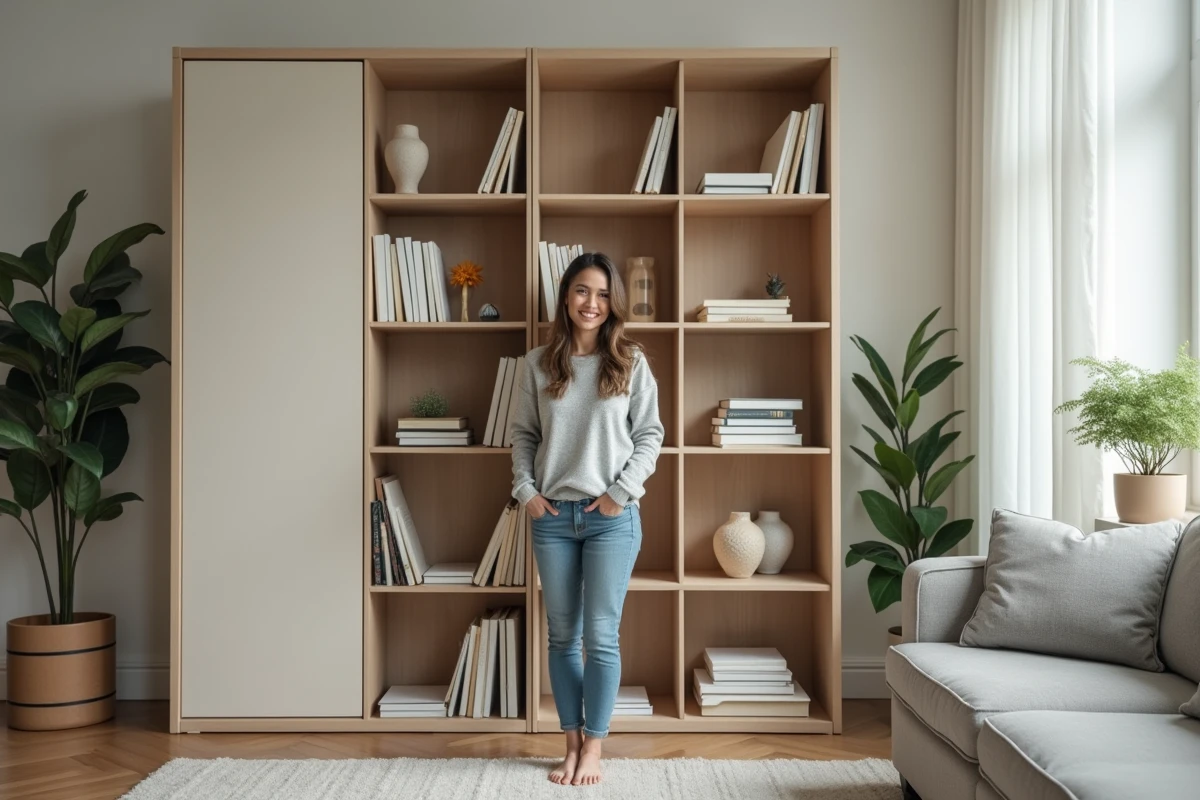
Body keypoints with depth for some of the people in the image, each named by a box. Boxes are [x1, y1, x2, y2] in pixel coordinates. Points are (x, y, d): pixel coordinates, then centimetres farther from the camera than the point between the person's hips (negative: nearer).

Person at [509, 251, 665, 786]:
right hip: (552, 516, 2)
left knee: (601, 636, 1)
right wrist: (525, 490, -3)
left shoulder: (631, 363, 1)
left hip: (613, 516, -2)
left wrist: (621, 490, -9)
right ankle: (572, 744, 23)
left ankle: (593, 747, 16)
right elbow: (523, 435, 9)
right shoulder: (539, 364, 5)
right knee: (562, 636, 10)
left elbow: (650, 435, 1)